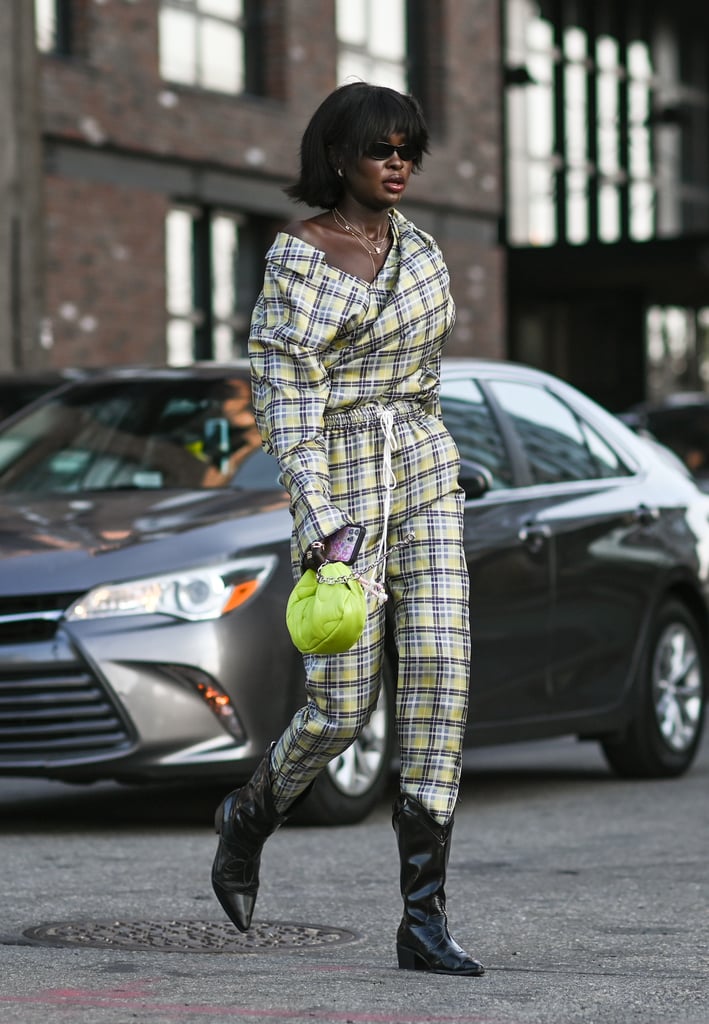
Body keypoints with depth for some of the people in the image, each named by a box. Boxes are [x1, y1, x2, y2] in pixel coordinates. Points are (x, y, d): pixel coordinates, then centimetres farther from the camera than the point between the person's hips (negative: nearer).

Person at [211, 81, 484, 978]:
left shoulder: (421, 253, 10)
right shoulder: (295, 259, -9)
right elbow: (283, 397, -14)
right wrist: (317, 520, -23)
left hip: (424, 478, 5)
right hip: (337, 490, -5)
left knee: (439, 684, -8)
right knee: (343, 705, -4)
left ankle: (424, 921, -7)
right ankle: (251, 815, 31)